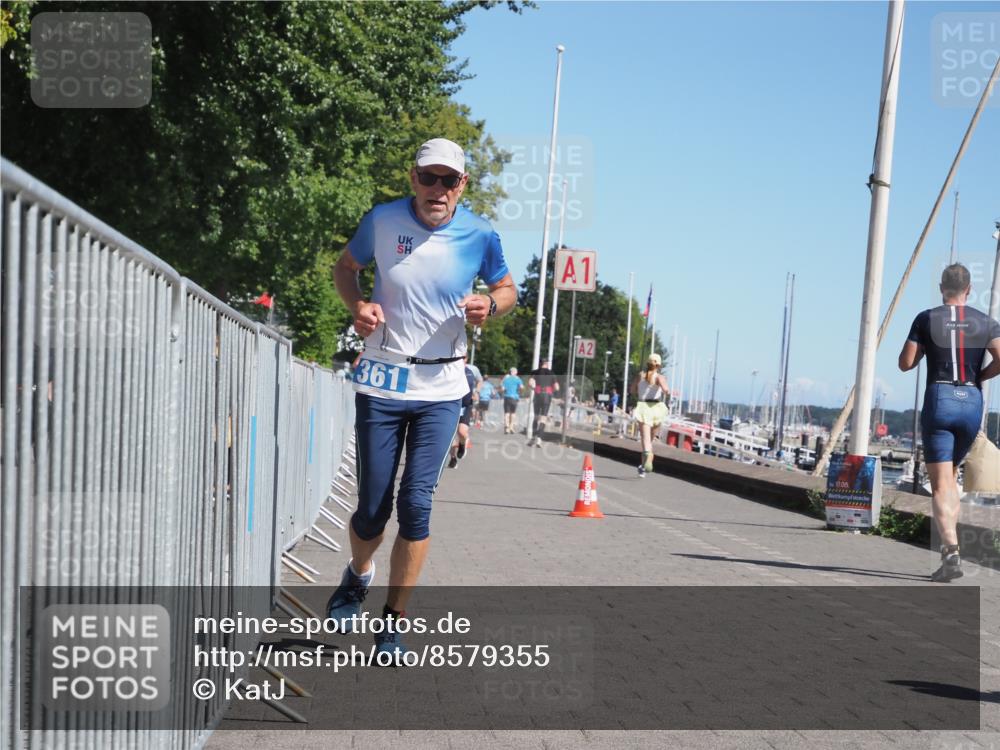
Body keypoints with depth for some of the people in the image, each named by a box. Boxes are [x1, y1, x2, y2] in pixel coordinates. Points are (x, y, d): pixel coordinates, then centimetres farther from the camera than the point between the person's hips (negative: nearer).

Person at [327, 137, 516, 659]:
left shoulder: (479, 235, -5)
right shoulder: (382, 220, -5)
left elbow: (507, 289, 11)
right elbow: (345, 266, 12)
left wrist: (490, 305, -12)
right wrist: (357, 305, -8)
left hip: (441, 388, 0)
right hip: (381, 383, 0)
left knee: (416, 504, -7)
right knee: (373, 507, 2)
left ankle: (393, 623, 7)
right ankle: (357, 576, 37)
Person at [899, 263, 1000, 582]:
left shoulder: (926, 319, 2)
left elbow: (905, 363, 0)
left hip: (939, 399, -3)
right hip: (972, 401, 3)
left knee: (940, 484, -6)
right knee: (951, 475, 20)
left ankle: (952, 551, -22)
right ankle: (949, 542, 15)